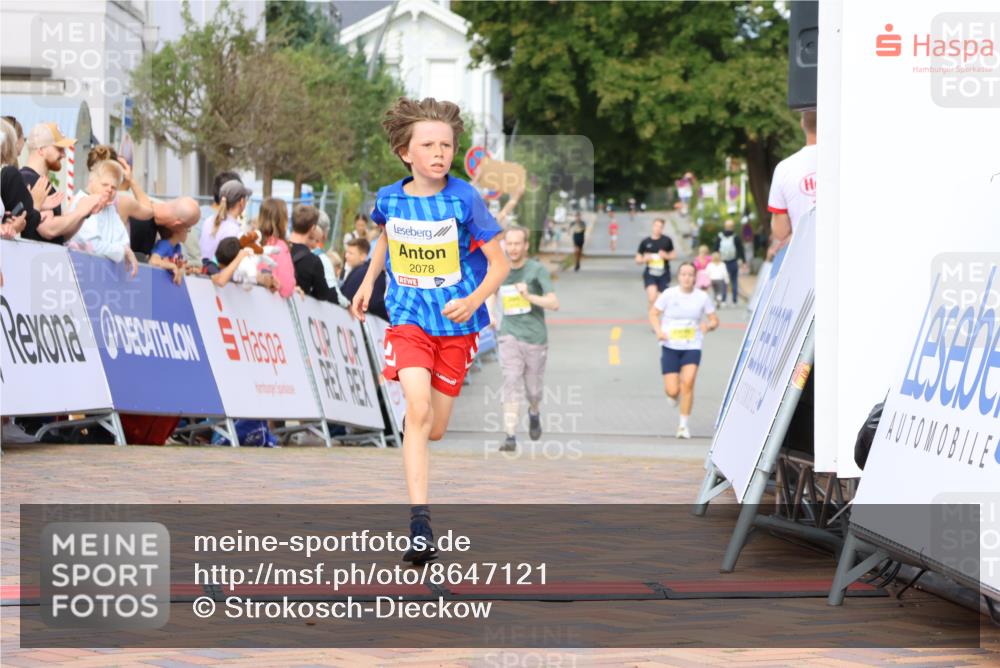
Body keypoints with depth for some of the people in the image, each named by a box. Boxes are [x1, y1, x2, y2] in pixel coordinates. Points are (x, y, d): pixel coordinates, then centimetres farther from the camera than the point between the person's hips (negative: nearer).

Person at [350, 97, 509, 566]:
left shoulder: (464, 200, -13)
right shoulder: (389, 200, -4)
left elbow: (499, 264, -9)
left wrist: (473, 301, -25)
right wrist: (367, 282, 19)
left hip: (457, 323, 0)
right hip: (409, 317, 0)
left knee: (435, 430, 8)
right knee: (418, 410, -21)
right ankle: (420, 524, -25)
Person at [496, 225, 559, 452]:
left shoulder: (537, 270, -7)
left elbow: (554, 303, -16)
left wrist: (530, 297, -29)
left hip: (535, 338, -1)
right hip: (509, 336, 1)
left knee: (533, 390, 9)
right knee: (511, 384, -15)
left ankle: (534, 413, 44)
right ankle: (510, 437, -18)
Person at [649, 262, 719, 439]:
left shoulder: (702, 297, -1)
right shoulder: (669, 294, -5)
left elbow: (714, 320, 7)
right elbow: (653, 313, 4)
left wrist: (708, 326, -17)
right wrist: (658, 331, -13)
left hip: (692, 348, 0)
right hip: (670, 347, 0)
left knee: (688, 383, -17)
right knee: (673, 390, -6)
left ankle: (683, 425, -2)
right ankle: (672, 395, 35)